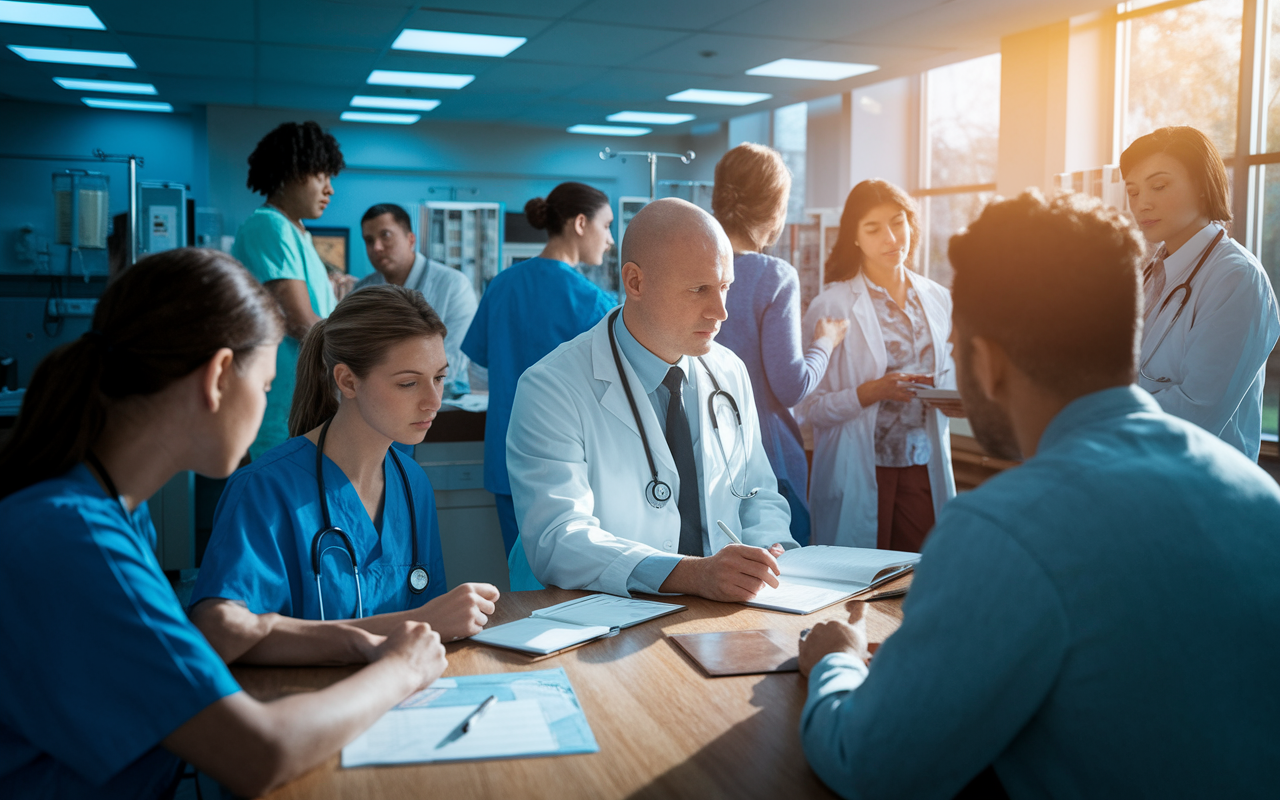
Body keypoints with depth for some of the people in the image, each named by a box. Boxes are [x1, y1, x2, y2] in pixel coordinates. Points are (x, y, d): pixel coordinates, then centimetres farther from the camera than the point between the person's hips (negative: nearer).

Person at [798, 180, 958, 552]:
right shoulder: (832, 306, -7)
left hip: (924, 468, 4)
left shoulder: (937, 299, 8)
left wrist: (955, 399, -2)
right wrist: (874, 391, -23)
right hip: (859, 477, -4)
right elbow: (810, 406, -11)